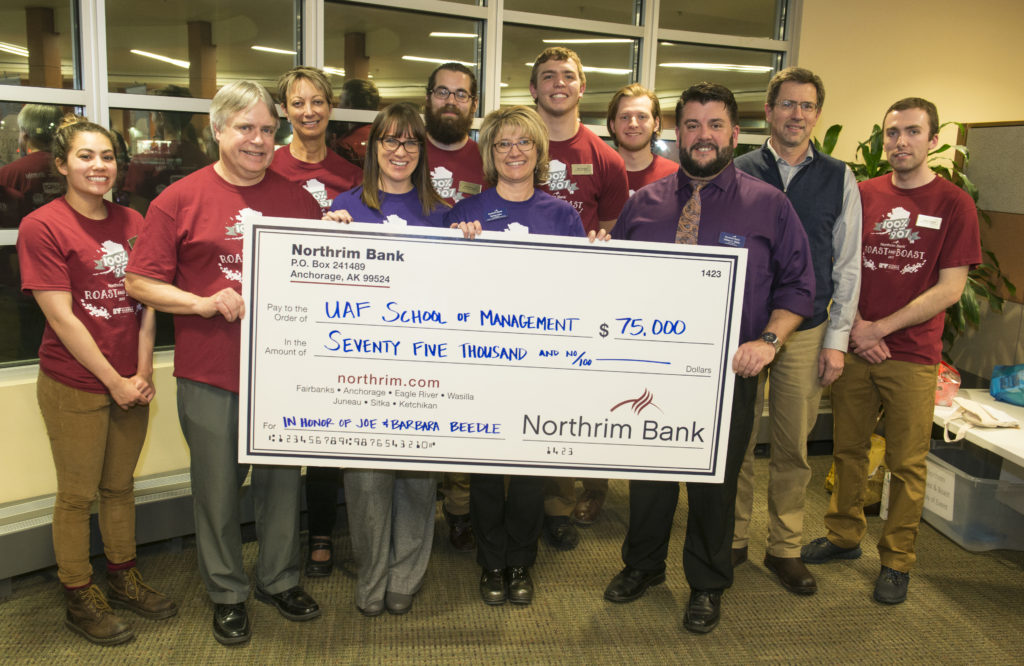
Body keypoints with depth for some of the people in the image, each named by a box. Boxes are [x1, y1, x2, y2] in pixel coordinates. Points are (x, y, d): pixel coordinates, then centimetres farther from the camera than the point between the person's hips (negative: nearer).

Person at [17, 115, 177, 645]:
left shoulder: (132, 223, 7)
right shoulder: (41, 227, -10)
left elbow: (145, 304, 7)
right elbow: (62, 318, -14)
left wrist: (142, 373, -2)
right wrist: (115, 382, -12)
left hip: (130, 384, 5)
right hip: (74, 386, -5)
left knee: (120, 485, 18)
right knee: (77, 494, 9)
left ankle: (123, 579, 35)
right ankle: (79, 598, 26)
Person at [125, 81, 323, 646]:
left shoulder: (297, 198, 6)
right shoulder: (180, 199, -2)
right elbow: (139, 282, -2)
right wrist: (205, 303, -15)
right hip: (209, 375, -2)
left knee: (281, 480, 15)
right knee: (218, 487, 10)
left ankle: (279, 580, 35)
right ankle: (226, 593, 30)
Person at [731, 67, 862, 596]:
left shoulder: (839, 179, 6)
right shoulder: (737, 173, 2)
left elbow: (847, 265, 6)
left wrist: (836, 339, 1)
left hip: (806, 331, 1)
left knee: (794, 446, 9)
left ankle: (785, 548, 24)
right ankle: (733, 539, 22)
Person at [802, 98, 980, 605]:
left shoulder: (954, 204, -3)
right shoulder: (863, 195, 6)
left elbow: (950, 288, -8)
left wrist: (880, 327, -12)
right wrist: (854, 325, -7)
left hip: (912, 357, -3)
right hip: (855, 348, 3)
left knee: (906, 464, 6)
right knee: (848, 449, 13)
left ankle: (897, 561, 21)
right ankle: (844, 536, 31)